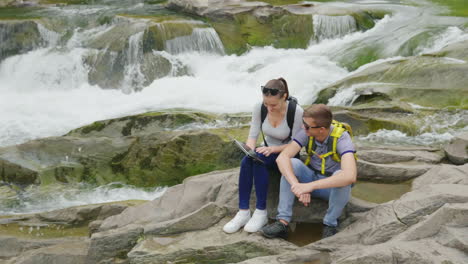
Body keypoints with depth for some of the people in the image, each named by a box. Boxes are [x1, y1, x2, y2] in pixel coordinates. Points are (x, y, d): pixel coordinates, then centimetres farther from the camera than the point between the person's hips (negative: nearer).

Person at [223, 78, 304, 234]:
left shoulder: (296, 111, -24)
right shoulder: (260, 108, -12)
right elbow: (252, 135, -9)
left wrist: (274, 148, -33)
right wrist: (250, 150, -31)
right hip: (268, 152, 4)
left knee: (258, 160, -34)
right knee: (246, 161, -31)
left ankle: (261, 213, -27)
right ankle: (243, 213, -28)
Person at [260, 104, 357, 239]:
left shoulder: (341, 137, -29)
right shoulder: (306, 133, -16)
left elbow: (350, 176, -45)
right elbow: (282, 157, -26)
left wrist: (310, 186, -49)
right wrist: (297, 185, -43)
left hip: (335, 188, -4)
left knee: (342, 177, -37)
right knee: (292, 164, -24)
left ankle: (330, 224, -15)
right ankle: (283, 222, -25)